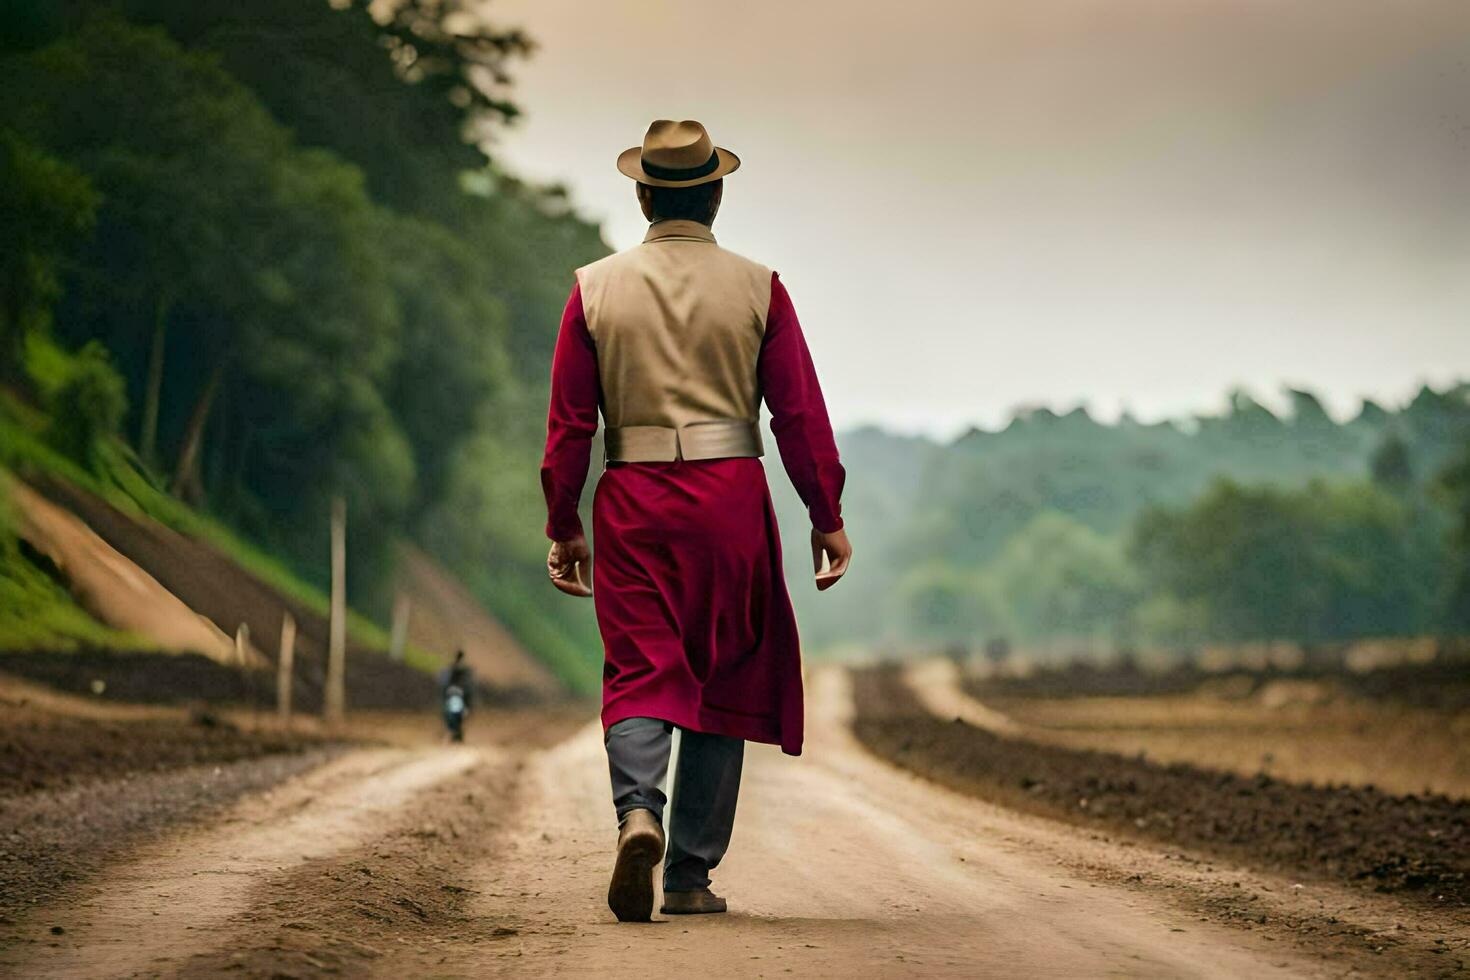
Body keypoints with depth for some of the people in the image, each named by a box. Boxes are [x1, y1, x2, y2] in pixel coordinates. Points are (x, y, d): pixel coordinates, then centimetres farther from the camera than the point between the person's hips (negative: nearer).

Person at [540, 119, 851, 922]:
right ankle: (690, 874, 10)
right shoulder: (758, 289, 0)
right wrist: (827, 517, 7)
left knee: (639, 673, 2)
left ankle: (638, 811, -27)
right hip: (730, 495, 0)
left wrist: (562, 527, 9)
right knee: (723, 684, 9)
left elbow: (569, 421, 3)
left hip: (632, 501, 1)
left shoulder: (595, 289, 3)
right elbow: (799, 411, -1)